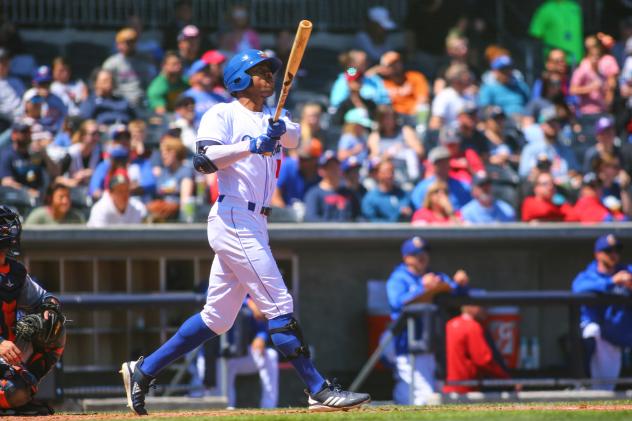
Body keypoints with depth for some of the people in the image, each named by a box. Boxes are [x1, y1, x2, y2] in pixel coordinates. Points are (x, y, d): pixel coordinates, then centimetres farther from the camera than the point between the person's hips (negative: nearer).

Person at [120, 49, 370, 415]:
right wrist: (252, 145, -25)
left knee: (218, 317, 11)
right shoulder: (222, 115, -3)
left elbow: (294, 138, 0)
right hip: (233, 218, -9)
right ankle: (319, 390, -11)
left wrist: (282, 130, -22)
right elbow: (205, 160, -18)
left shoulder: (273, 119, 19)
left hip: (254, 225, 9)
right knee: (279, 305, -11)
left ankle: (143, 371, 17)